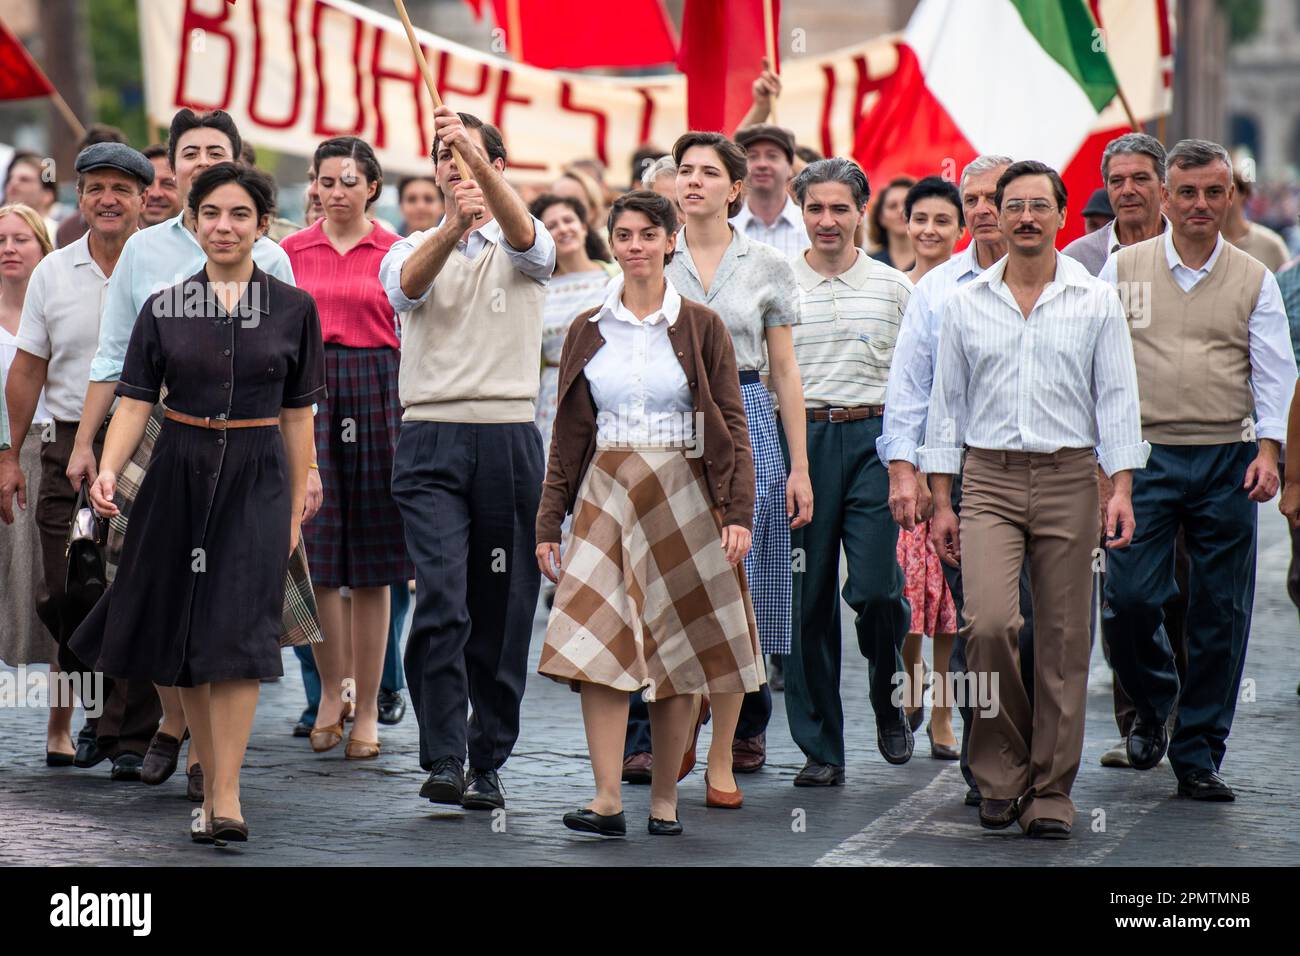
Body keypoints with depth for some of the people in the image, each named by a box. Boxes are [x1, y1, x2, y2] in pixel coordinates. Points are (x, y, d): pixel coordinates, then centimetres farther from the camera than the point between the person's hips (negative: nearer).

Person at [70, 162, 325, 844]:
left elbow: (297, 416, 6)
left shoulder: (293, 309, 3)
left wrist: (296, 509, 6)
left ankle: (225, 798, -16)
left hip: (257, 480, -2)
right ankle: (211, 779, 17)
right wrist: (107, 472, -18)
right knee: (178, 634, 4)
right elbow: (135, 403, -1)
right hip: (179, 474, 2)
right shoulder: (164, 309, 4)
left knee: (235, 633, -13)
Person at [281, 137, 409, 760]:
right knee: (316, 552, -2)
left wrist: (413, 419, -6)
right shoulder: (292, 252, 8)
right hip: (308, 396, 1)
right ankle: (332, 690, 17)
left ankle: (367, 710, 9)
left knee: (372, 561, 2)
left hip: (376, 396, -1)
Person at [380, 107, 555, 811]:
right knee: (440, 602, -15)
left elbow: (524, 234, -17)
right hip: (431, 441, 0)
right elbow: (406, 285, -13)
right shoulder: (413, 248, 11)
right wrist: (454, 228, -34)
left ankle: (486, 764, 13)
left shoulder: (522, 248, 8)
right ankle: (442, 761, -15)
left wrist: (479, 162, -35)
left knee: (503, 610, 4)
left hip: (509, 441, 1)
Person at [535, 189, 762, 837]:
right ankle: (607, 799, -12)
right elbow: (567, 435, 12)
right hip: (604, 497, 2)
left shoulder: (700, 328, 3)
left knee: (675, 651, 1)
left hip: (682, 499, -1)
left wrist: (738, 513, -9)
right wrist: (548, 523, 8)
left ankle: (665, 796, 10)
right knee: (597, 643, -11)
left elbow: (734, 427, 1)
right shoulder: (587, 332, 9)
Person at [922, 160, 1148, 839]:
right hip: (989, 481, 0)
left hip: (1068, 478, 0)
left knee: (1064, 640, 1)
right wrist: (940, 501, 6)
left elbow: (1118, 398, 4)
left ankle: (1050, 790, 10)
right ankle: (1002, 773, 0)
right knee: (988, 622, -17)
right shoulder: (966, 304, 8)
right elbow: (946, 404, 11)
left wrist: (1122, 488, -7)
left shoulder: (1096, 302, 5)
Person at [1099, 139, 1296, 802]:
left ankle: (1197, 755, 10)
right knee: (1128, 597, -10)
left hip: (1227, 462, 1)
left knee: (1220, 615, 1)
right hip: (1145, 455, -1)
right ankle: (1153, 704, 20)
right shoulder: (1123, 269, 6)